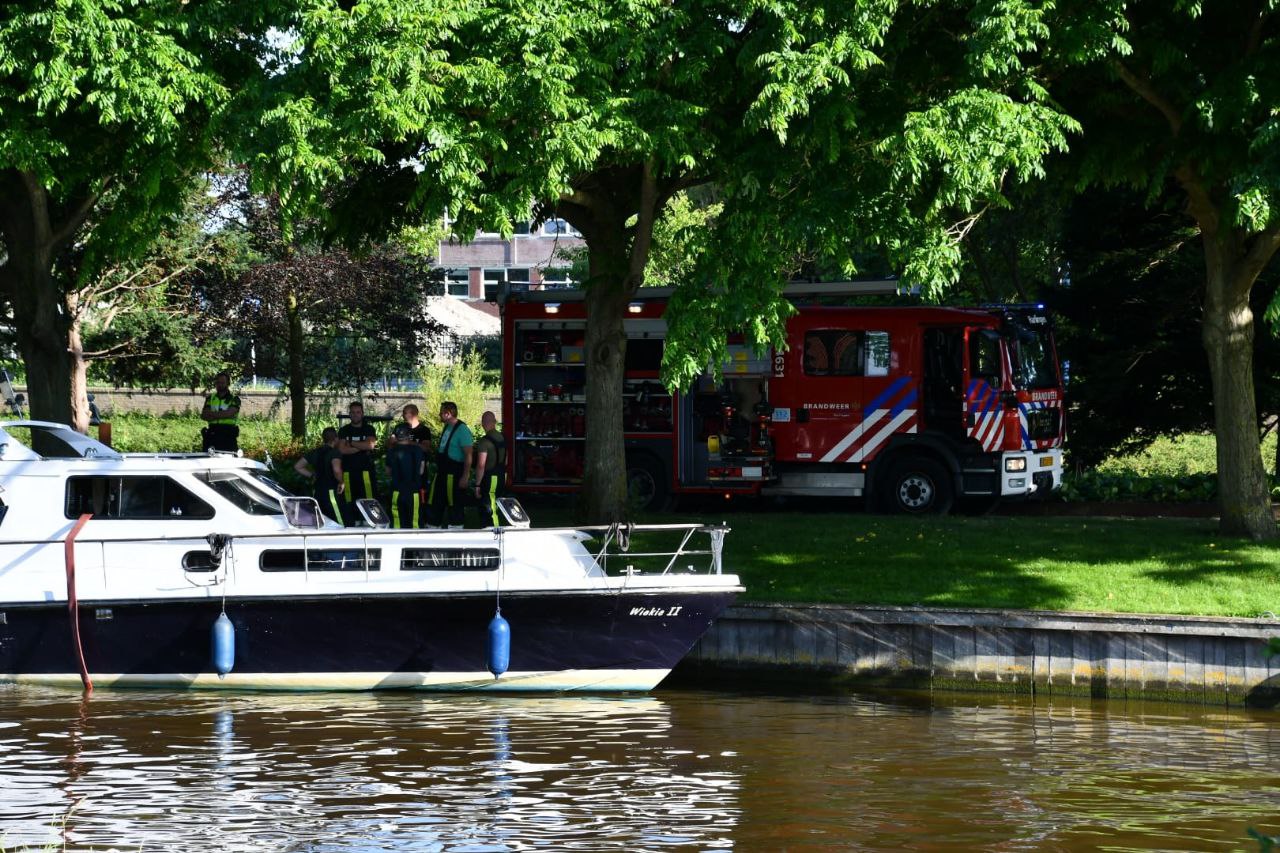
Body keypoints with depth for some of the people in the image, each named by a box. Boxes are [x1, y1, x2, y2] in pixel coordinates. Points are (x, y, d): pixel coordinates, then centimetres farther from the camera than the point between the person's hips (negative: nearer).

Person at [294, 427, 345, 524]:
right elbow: (336, 470, -28)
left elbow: (297, 466, 16)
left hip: (317, 491, 8)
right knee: (341, 525, -9)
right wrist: (341, 482, -10)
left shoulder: (315, 452, 11)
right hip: (330, 492, -8)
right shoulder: (334, 453, -9)